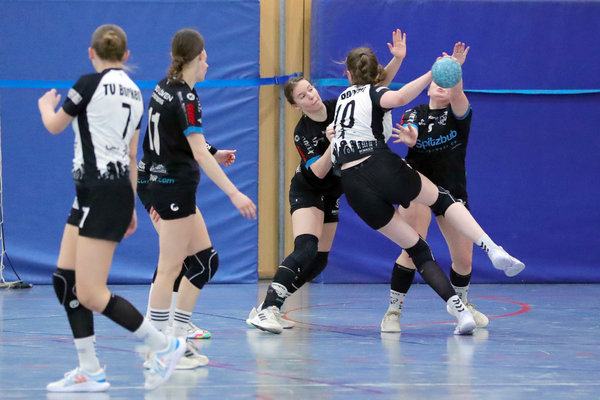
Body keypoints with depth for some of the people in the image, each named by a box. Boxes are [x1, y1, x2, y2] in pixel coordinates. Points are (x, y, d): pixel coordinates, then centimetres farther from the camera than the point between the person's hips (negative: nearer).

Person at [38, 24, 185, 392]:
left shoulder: (91, 83, -11)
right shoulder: (134, 92, 13)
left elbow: (55, 125, 4)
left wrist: (46, 105, 27)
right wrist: (130, 208, 26)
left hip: (102, 195, -9)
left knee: (90, 295, -9)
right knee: (65, 279, 9)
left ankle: (164, 346, 0)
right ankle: (90, 372, 9)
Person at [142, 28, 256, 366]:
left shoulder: (163, 88, 8)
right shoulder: (186, 97, -18)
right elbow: (200, 153, -25)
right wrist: (234, 193, -28)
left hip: (162, 183, 9)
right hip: (176, 188, -9)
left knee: (206, 260, 12)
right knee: (170, 268, -3)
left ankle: (177, 337, 13)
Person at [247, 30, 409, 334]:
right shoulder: (303, 134, -21)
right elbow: (318, 170, -26)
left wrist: (397, 58, -22)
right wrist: (333, 145, -41)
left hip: (330, 195, 7)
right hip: (307, 192, -6)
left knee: (319, 260, 3)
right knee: (306, 249, -26)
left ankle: (270, 308, 7)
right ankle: (266, 310, -34)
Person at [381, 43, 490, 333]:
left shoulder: (459, 113, 3)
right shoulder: (413, 114, 6)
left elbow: (457, 96, -20)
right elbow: (406, 134, -16)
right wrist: (409, 139, -42)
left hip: (452, 190, 2)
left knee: (463, 258, 3)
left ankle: (462, 303, 32)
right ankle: (393, 311, -9)